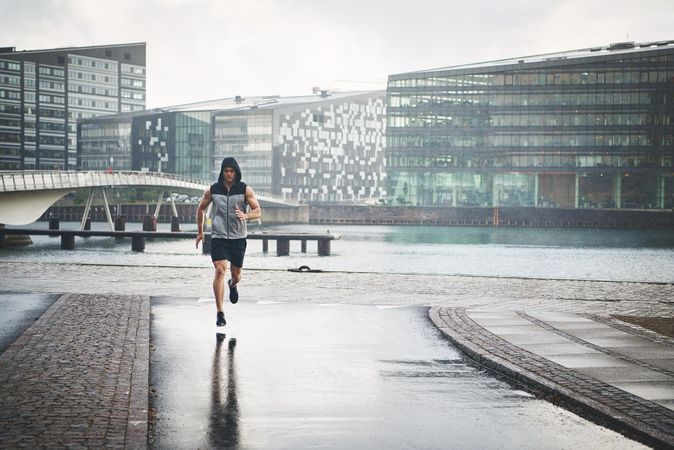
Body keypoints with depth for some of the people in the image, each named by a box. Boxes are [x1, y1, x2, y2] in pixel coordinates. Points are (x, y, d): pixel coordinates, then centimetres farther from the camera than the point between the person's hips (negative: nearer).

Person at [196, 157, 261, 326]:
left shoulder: (245, 190, -1)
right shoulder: (212, 190, 0)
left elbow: (258, 211, -3)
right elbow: (201, 209, 15)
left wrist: (245, 216, -25)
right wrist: (200, 231, 17)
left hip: (238, 237, 1)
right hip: (218, 237, -1)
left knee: (236, 273, 12)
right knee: (220, 270, -17)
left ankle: (233, 285, 53)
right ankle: (220, 312, -16)